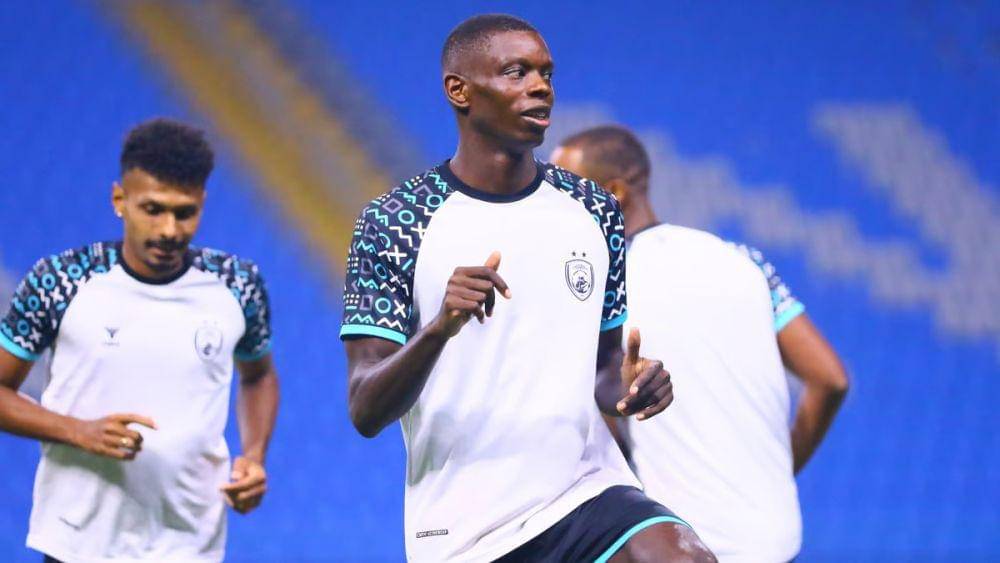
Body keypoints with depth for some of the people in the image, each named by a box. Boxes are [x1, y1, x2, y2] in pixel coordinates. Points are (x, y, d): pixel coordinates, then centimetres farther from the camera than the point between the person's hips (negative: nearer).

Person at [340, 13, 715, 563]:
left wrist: (625, 386, -5)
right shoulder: (394, 223, -4)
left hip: (587, 491, 2)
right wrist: (440, 328, -29)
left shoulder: (593, 211, 9)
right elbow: (366, 412, -10)